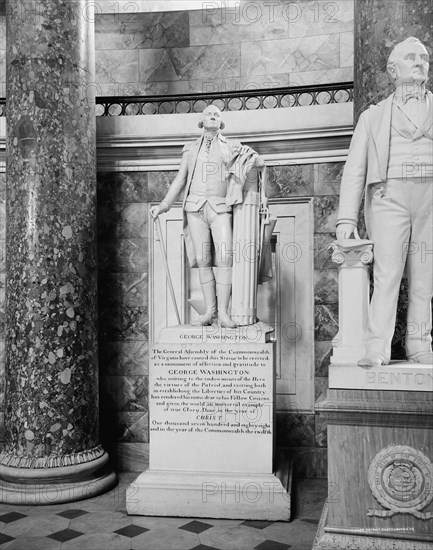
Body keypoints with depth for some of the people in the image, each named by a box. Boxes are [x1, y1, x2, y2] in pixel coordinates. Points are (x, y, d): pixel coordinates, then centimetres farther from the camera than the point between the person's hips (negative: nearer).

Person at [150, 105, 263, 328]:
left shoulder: (231, 146, 14)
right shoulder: (191, 149, 18)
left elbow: (259, 163, 10)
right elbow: (180, 180, 15)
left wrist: (249, 154, -14)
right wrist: (164, 205, 4)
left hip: (220, 209, -2)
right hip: (196, 208, 2)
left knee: (224, 259, -13)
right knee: (203, 260, -2)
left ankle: (223, 313, -11)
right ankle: (210, 310, 4)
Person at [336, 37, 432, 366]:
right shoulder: (373, 116, 20)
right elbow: (355, 169, 12)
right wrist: (346, 218, 1)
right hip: (390, 195, -1)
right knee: (388, 272, -12)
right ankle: (378, 350, -13)